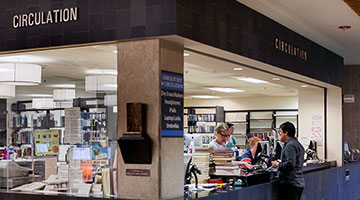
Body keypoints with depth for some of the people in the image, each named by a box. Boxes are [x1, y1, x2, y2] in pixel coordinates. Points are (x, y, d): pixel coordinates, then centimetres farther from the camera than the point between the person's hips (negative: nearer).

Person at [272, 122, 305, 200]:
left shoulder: (290, 145, -14)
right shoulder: (298, 144, 18)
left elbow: (290, 164, -24)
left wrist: (278, 165, -9)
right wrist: (280, 163, 15)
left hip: (291, 184, -10)